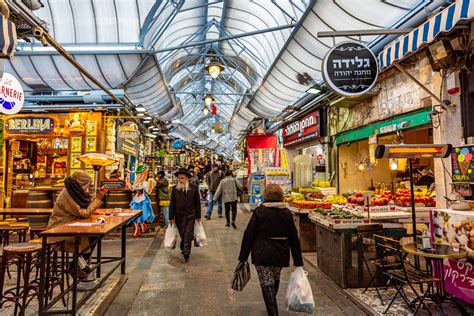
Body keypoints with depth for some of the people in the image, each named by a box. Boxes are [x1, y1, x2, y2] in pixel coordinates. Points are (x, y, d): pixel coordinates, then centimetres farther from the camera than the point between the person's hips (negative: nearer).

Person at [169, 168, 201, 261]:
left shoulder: (194, 188, -2)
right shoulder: (175, 188, 0)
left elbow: (197, 203, 2)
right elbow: (172, 203, 2)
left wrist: (198, 216, 2)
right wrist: (171, 217, 0)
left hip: (190, 215, -1)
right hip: (179, 216, 1)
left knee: (188, 234, -5)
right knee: (182, 234, 9)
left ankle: (186, 252, 2)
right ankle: (184, 248, 29)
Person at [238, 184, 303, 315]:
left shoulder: (259, 211, -9)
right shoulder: (287, 213, 1)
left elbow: (249, 235, -9)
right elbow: (294, 238, 3)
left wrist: (243, 257, -2)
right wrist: (298, 262, 9)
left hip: (262, 254, -4)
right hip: (281, 254, 5)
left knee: (267, 284, 3)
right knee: (275, 280, 25)